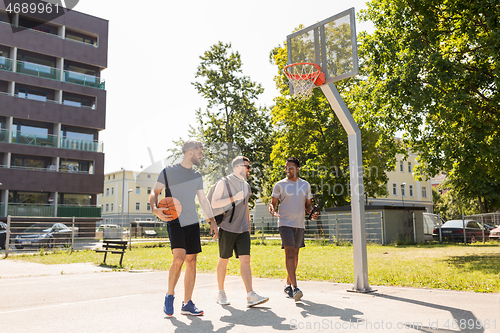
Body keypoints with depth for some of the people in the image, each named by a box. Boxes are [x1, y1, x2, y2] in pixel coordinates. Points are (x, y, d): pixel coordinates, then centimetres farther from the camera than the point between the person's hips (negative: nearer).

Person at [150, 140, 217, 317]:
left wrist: (212, 220, 13)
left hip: (192, 223, 5)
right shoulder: (168, 171, 1)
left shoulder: (197, 176, 15)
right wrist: (155, 209, -16)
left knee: (191, 261, 3)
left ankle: (187, 304, 12)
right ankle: (169, 295, 3)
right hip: (175, 222, -5)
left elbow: (203, 200, 19)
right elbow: (154, 192, 3)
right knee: (179, 258, -20)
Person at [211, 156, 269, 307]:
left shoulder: (246, 185, 16)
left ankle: (250, 296, -10)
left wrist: (248, 226, 24)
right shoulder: (224, 183, -3)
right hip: (227, 228, -5)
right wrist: (234, 198, -17)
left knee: (245, 259, -6)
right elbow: (214, 203, -10)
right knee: (224, 260, 5)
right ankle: (221, 293, 20)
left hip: (242, 229, 5)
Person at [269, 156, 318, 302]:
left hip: (299, 224, 5)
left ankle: (288, 285, 24)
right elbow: (273, 203, 1)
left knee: (295, 255, 10)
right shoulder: (280, 185, 0)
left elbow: (308, 205, 17)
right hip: (285, 223, -4)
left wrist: (312, 213, -4)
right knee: (289, 253, -14)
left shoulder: (305, 185, 11)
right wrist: (272, 210, -22)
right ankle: (294, 288, -18)